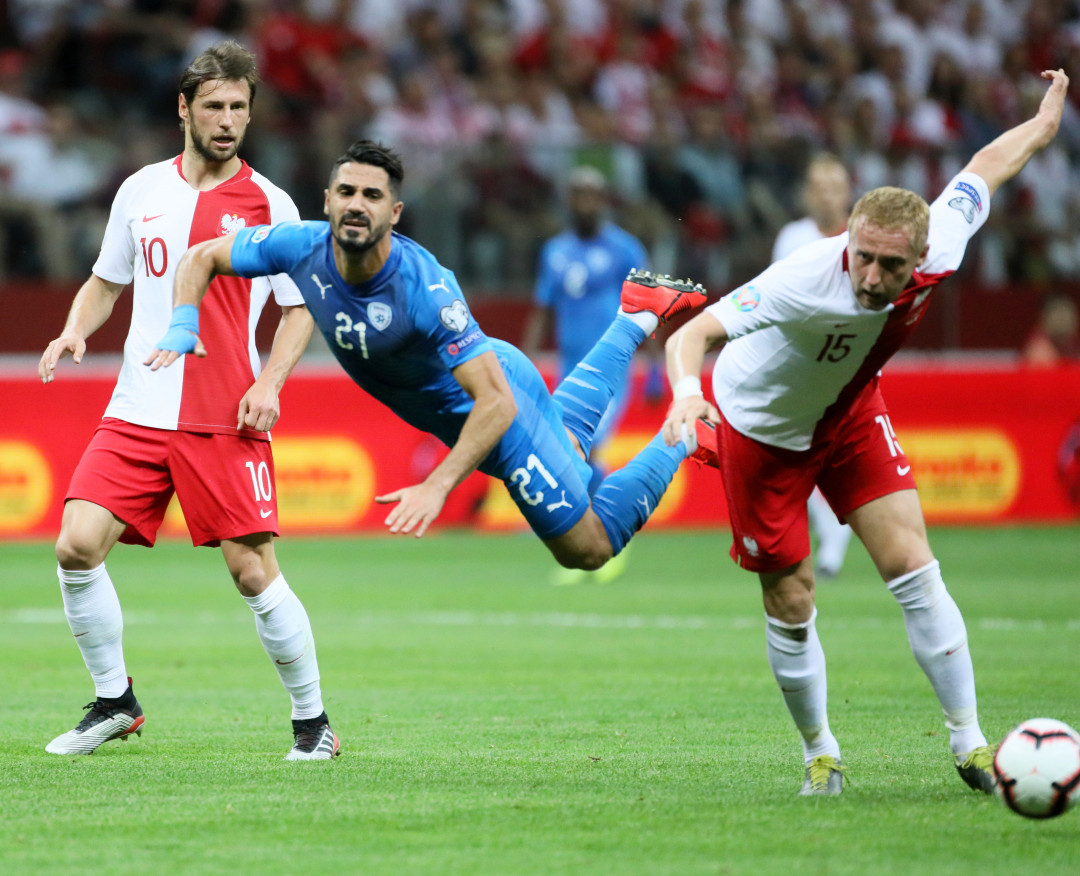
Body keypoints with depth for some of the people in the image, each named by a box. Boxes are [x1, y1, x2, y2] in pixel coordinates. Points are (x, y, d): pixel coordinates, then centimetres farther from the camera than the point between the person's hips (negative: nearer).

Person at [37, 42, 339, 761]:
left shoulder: (270, 205, 1)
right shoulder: (140, 191, 10)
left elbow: (300, 308, 6)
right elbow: (106, 281, 21)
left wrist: (270, 383, -9)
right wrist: (76, 330, 1)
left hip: (227, 419, -3)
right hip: (137, 409, 3)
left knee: (253, 570, -9)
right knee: (77, 546, -10)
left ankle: (313, 720, 7)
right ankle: (115, 702, 9)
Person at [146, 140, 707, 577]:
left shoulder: (423, 288, -40)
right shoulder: (302, 248, -23)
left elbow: (497, 402, -41)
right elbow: (202, 257, -7)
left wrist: (437, 487, -48)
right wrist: (183, 324, -26)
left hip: (503, 403, -7)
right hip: (451, 416, 7)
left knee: (589, 548, 5)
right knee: (565, 443, 36)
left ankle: (682, 438, 21)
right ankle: (634, 315, 49)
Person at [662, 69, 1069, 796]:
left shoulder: (938, 252, -25)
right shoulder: (803, 281, -40)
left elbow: (987, 166, -5)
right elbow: (696, 333, -38)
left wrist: (1047, 120, 12)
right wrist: (688, 390, -61)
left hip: (850, 413, 4)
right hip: (763, 430, -4)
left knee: (914, 570, -6)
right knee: (790, 607, 1)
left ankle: (970, 747, 2)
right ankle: (821, 755, 24)